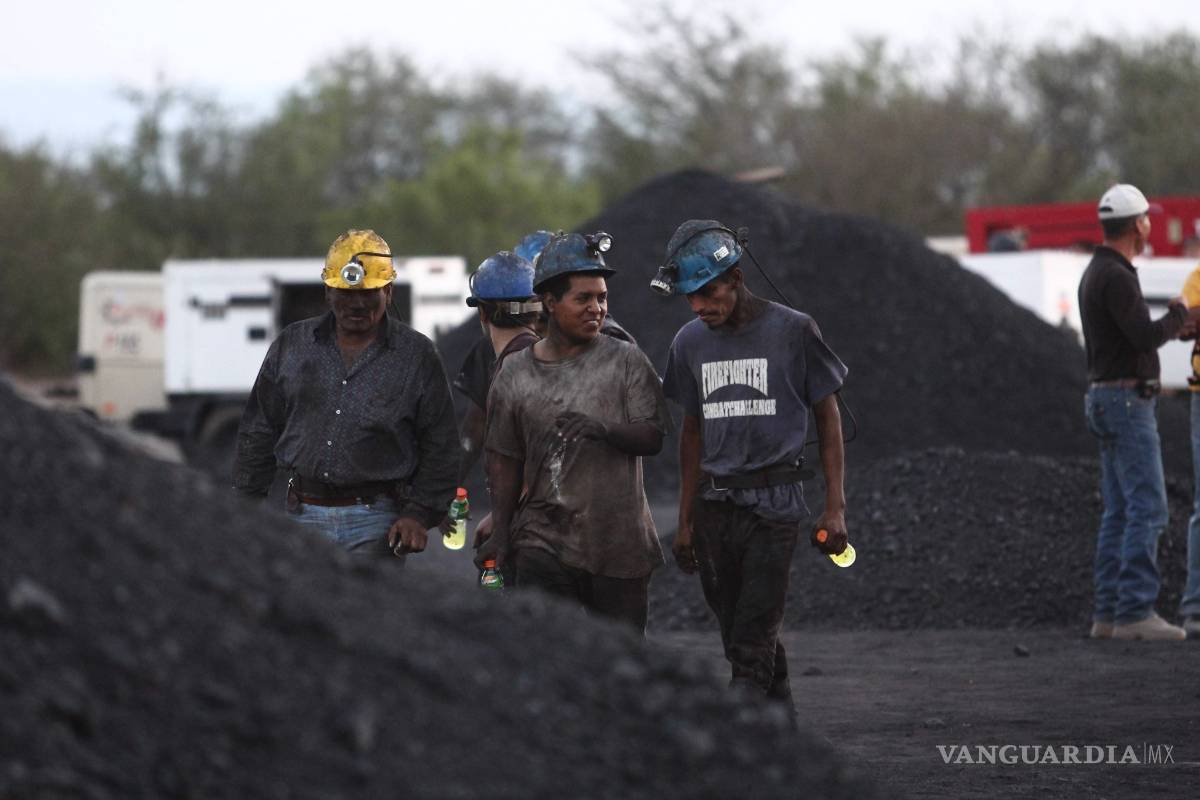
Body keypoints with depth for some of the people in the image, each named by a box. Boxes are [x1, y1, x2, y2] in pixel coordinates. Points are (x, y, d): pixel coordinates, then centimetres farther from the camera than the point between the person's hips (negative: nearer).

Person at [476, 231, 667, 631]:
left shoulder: (626, 361, 3)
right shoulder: (515, 374, 8)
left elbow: (653, 437, -4)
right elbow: (505, 462, 13)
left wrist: (604, 430, -23)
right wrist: (501, 534, 8)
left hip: (620, 545, -1)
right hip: (544, 545, 1)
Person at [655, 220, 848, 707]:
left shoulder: (792, 331, -4)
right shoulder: (690, 343, 9)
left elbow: (827, 416, 3)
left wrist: (835, 507, -2)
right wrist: (685, 522, 17)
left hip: (773, 502, -5)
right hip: (714, 504, 5)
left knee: (752, 645, -12)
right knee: (742, 636, 7)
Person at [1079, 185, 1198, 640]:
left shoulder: (1095, 273, 16)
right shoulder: (1116, 276, -17)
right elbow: (1146, 337, -23)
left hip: (1105, 398, 10)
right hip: (1127, 401, -10)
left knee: (1120, 512, 9)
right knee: (1147, 508, -12)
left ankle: (1108, 613, 7)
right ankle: (1135, 614, -16)